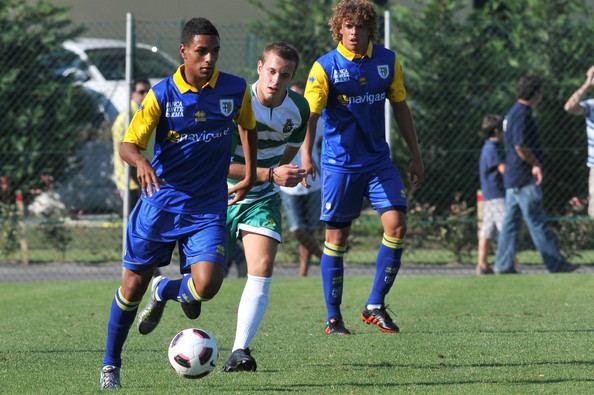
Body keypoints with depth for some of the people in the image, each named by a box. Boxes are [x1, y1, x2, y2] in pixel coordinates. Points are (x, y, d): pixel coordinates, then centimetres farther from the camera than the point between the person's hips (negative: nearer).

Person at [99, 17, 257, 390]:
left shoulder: (236, 90, -4)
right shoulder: (162, 94, -10)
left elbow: (248, 127, 18)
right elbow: (128, 144, -13)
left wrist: (250, 176, 17)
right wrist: (140, 161, -35)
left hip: (208, 206, 1)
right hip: (161, 200, -1)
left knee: (207, 285, -19)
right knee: (133, 285, 5)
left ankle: (166, 290, 17)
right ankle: (110, 365, 25)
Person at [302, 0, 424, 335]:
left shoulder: (387, 61, 2)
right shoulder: (325, 67, -9)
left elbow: (400, 107, 11)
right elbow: (310, 113, -17)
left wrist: (415, 155, 11)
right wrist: (306, 153, -34)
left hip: (378, 161, 3)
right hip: (340, 164, -3)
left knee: (396, 225, -10)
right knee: (337, 237, 1)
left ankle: (375, 306, 2)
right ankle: (334, 318, 11)